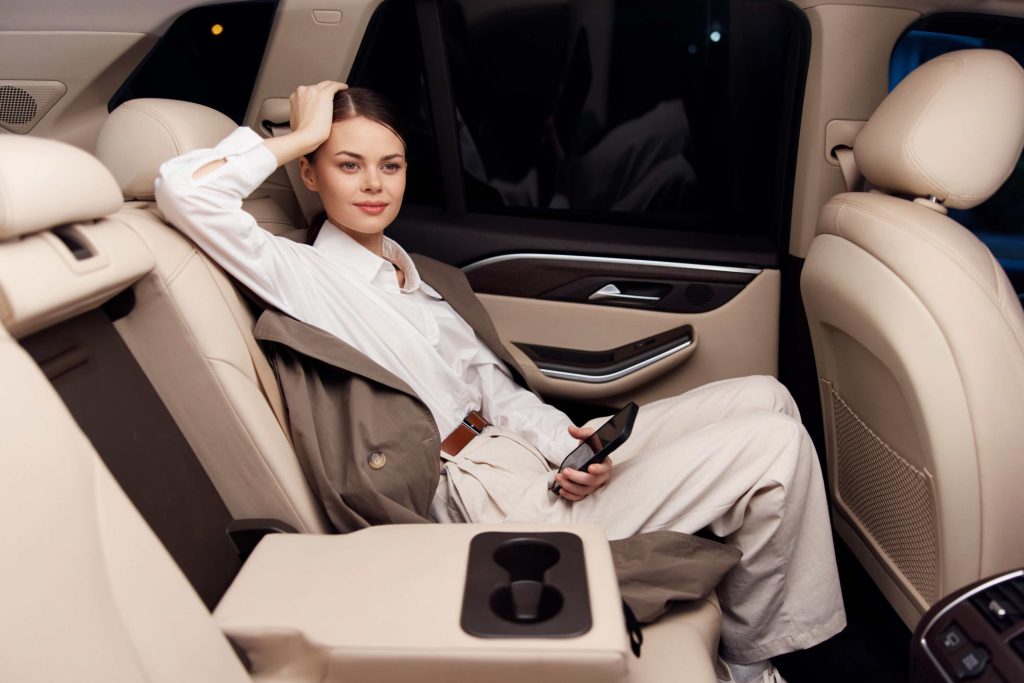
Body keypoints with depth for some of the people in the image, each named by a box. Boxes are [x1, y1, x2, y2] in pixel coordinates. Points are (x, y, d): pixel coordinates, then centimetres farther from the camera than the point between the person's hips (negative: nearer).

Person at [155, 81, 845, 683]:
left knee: (764, 396, 4)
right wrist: (303, 135, -8)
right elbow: (184, 189, -21)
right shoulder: (305, 275, -4)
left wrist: (561, 442, -5)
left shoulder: (400, 265, 19)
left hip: (533, 456, 9)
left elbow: (488, 380, 13)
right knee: (774, 445, -11)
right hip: (496, 498, -9)